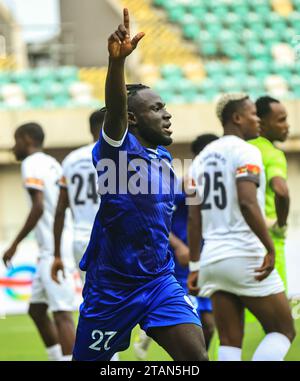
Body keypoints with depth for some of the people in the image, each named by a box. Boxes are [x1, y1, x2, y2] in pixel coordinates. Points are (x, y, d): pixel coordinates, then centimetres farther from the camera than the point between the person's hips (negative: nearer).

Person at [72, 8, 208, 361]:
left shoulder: (165, 159, 9)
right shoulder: (119, 147, -11)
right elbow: (115, 107, -34)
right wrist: (117, 60, -52)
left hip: (159, 280, 5)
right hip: (111, 285, -5)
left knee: (196, 355, -14)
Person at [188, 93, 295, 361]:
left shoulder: (203, 158, 15)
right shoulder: (245, 152, -9)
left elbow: (195, 217, 15)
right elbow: (247, 203, -23)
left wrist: (194, 266, 18)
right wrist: (270, 249, -21)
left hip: (212, 258, 7)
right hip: (245, 255, -7)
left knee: (230, 344, 7)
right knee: (283, 331, 5)